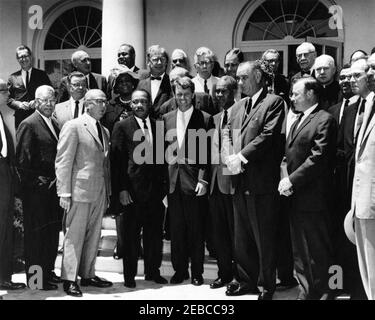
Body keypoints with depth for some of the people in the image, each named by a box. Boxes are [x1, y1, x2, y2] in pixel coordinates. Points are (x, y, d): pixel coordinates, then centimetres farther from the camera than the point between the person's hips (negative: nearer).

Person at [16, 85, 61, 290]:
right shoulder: (29, 124, -9)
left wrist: (58, 181, 8)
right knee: (36, 233, 0)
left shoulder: (54, 124, 15)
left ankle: (48, 271, 26)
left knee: (52, 232, 13)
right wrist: (36, 181, -14)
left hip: (53, 187, 8)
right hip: (36, 189, -8)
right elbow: (22, 159, -13)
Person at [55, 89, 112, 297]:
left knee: (93, 236, 13)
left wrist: (107, 192, 10)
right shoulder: (73, 127, -7)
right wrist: (64, 193, -15)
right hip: (80, 191, -7)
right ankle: (69, 279, 8)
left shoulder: (104, 131, 15)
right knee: (75, 236, -1)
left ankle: (88, 274, 25)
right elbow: (63, 162, -10)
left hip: (99, 193, 7)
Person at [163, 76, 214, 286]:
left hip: (194, 182, -3)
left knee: (196, 229, 4)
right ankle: (179, 270, 21)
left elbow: (208, 153, -4)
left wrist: (203, 180, -11)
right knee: (176, 229, 9)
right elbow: (164, 150, 11)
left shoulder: (205, 119, -2)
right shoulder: (167, 119, 11)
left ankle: (197, 272, 15)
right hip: (173, 181, 4)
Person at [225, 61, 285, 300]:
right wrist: (231, 157, -2)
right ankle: (246, 280, 27)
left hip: (262, 181, -7)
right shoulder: (237, 107, 18)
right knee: (241, 237, 14)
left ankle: (267, 285, 15)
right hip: (240, 181, 7)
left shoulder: (274, 102, -5)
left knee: (264, 237, 2)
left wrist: (242, 157, -17)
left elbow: (268, 135, -15)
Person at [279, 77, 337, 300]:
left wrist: (292, 180, -17)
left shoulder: (324, 120, -10)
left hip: (313, 198, -9)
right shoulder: (298, 121, 19)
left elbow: (318, 158, -18)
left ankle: (321, 292, 11)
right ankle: (307, 292, 25)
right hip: (296, 197, 9)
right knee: (300, 251, 15)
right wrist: (287, 178, 2)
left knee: (318, 252, 0)